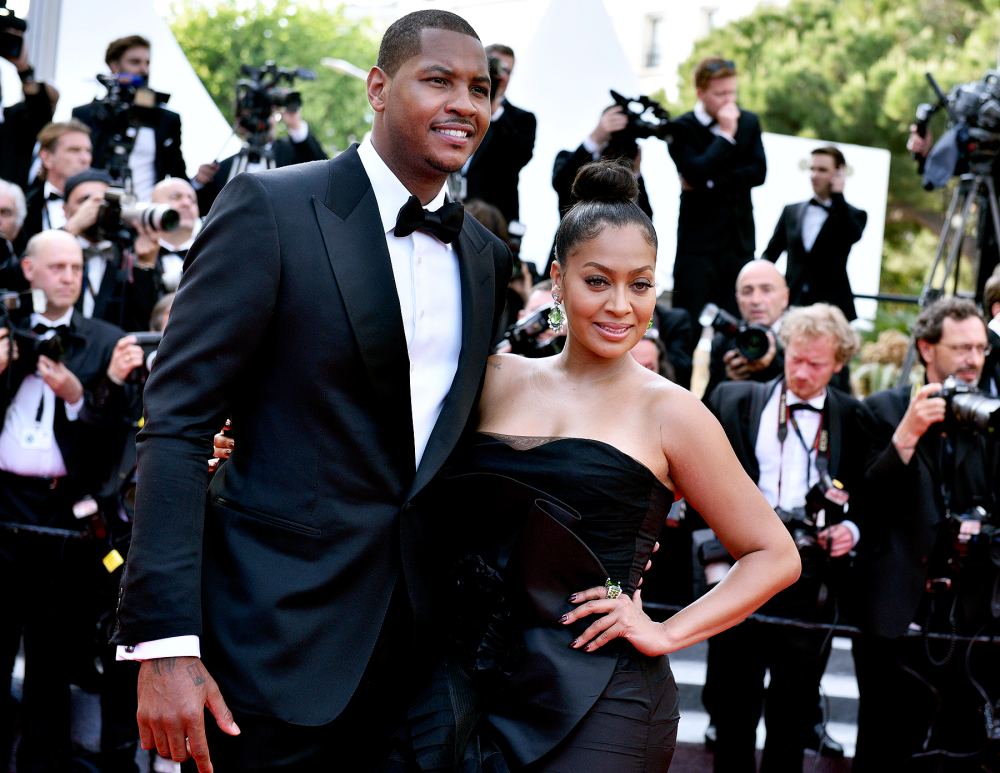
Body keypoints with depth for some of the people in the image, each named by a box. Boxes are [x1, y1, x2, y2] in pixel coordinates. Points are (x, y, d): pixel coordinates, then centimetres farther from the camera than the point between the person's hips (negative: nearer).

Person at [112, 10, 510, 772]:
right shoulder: (270, 209, -7)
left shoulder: (487, 257, 11)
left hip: (422, 640, 6)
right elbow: (176, 422, -11)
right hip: (278, 632, -5)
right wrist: (164, 644, -18)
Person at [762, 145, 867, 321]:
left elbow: (852, 235, -17)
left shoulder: (854, 215, 6)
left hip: (832, 307, -3)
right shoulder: (791, 212, 15)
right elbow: (770, 253, 18)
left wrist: (838, 195, -10)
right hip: (792, 305, 3)